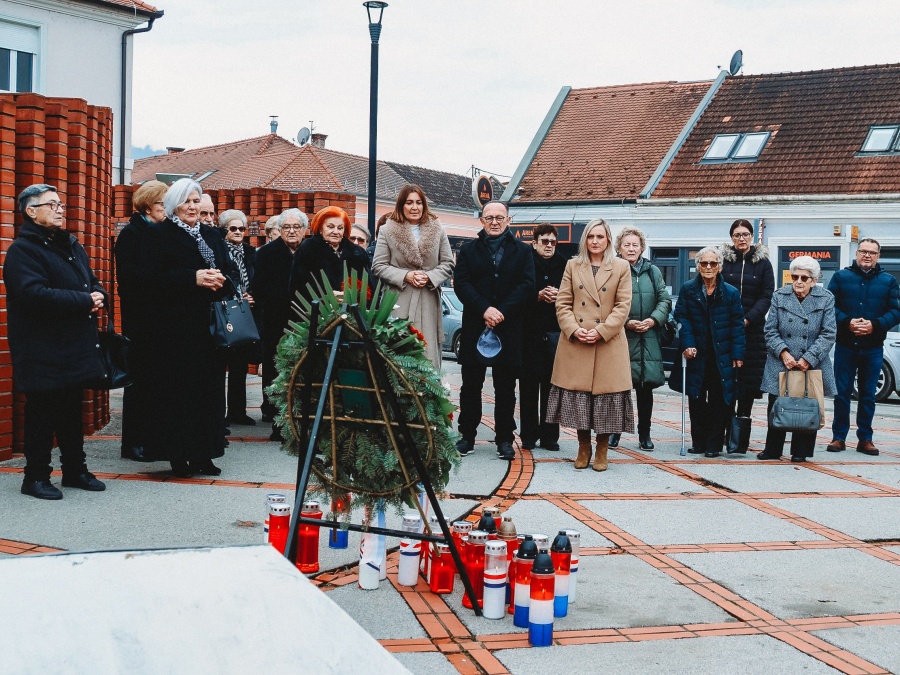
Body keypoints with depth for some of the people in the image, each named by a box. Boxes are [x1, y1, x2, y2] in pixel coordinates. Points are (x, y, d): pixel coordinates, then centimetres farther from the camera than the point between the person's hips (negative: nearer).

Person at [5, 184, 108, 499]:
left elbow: (92, 282, 22)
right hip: (42, 352, -8)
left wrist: (99, 296, -3)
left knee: (72, 411, 15)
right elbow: (34, 294, -26)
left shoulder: (71, 246, 16)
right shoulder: (23, 249, -12)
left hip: (74, 348, 8)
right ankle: (36, 477, 10)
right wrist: (85, 300, -22)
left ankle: (75, 469, 25)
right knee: (41, 413, 0)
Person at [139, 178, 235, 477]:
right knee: (178, 387, -6)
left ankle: (203, 454, 9)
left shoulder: (212, 236, 18)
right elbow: (152, 275, -11)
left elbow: (230, 271, 17)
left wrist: (220, 280, -7)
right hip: (174, 326, -5)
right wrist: (193, 278, -19)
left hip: (209, 324, 5)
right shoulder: (158, 235, 1)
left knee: (209, 385, 3)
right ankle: (178, 455, 0)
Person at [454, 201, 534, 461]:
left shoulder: (522, 251, 8)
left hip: (509, 328, 0)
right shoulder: (468, 250, 9)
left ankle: (504, 439, 10)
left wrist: (502, 312, -15)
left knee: (505, 387, 4)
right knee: (471, 385, 5)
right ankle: (467, 435, 13)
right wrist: (485, 309, -16)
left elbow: (526, 285, -3)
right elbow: (461, 283, -2)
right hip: (474, 327, 1)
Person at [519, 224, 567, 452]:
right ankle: (528, 436, 9)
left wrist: (559, 296, -10)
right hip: (530, 331, -1)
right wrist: (538, 296, -15)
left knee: (552, 386, 2)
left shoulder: (564, 266, 9)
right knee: (529, 385, 2)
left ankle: (549, 436, 9)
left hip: (556, 332, 2)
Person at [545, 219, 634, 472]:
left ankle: (602, 450, 11)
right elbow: (563, 303, 6)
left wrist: (601, 331, -12)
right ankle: (583, 448, 17)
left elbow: (623, 306, -1)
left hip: (608, 344, -2)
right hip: (575, 344, 2)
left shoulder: (621, 267, 5)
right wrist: (574, 329, -10)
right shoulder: (572, 266, 10)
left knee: (606, 395, -1)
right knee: (577, 395, 3)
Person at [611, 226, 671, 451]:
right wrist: (626, 323, -15)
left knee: (646, 388, 7)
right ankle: (615, 431, 14)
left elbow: (665, 300, 8)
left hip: (648, 338, 3)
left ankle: (644, 434, 16)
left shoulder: (653, 271, 11)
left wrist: (653, 319, -8)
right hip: (621, 338, -3)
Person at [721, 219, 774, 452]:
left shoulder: (762, 262, 8)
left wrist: (747, 319, -10)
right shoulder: (723, 260, 7)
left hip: (752, 329, 0)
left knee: (749, 381, -1)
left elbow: (767, 296, 2)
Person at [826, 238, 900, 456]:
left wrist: (874, 325, -14)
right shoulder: (841, 277, 5)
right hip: (845, 346, -1)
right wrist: (847, 322, -17)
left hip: (873, 348, 1)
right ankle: (839, 436, 8)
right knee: (842, 392, 2)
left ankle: (865, 438, 13)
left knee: (868, 395, 7)